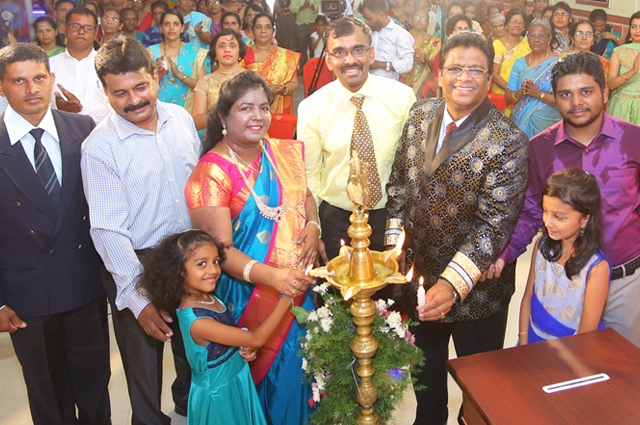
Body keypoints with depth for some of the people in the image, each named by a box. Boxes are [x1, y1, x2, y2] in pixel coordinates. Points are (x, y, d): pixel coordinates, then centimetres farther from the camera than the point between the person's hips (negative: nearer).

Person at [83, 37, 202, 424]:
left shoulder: (181, 118, -4)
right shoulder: (99, 147, -19)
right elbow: (108, 230, -19)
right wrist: (138, 299, -22)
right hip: (137, 263, -4)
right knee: (145, 358, 15)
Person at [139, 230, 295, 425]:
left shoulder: (209, 297, -7)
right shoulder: (197, 322, -33)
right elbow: (257, 338, -28)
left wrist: (245, 350, -12)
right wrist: (287, 298, -30)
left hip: (236, 381, 7)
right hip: (219, 395, -7)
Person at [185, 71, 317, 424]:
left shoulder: (284, 153, 4)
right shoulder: (211, 172, -15)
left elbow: (305, 196, 20)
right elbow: (219, 249, -19)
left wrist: (312, 226, -2)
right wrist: (271, 276, -32)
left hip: (297, 285, 6)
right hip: (249, 294, -5)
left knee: (296, 362, 18)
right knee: (260, 366, 8)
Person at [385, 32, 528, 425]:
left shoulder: (508, 142, -20)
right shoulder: (421, 115, -3)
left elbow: (496, 223, -24)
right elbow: (399, 181, 4)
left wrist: (454, 285, -32)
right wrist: (395, 241, -4)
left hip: (477, 286, -5)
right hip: (418, 272, 5)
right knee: (425, 369, 28)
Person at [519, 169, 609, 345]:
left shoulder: (597, 268, -16)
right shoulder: (542, 244, 0)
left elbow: (586, 334, -10)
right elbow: (527, 298, 7)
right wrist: (523, 344, 2)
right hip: (533, 341, 4)